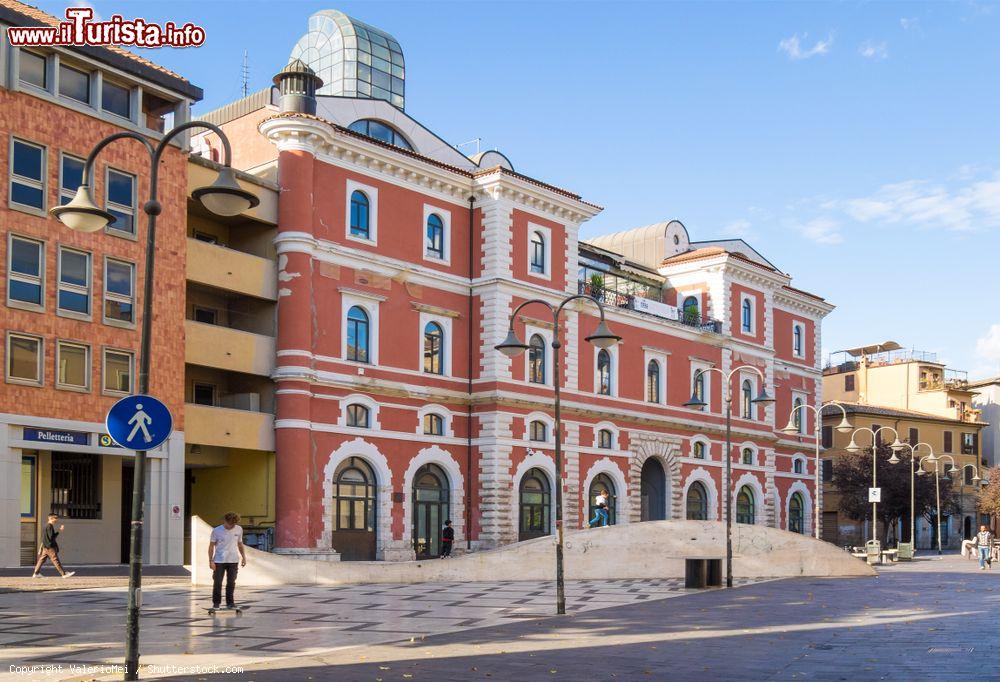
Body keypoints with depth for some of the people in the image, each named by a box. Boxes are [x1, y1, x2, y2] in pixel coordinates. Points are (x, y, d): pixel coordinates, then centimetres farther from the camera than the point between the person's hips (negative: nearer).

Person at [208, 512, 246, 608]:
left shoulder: (239, 529, 3)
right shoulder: (216, 531, -6)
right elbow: (211, 546, -2)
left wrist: (243, 557, 10)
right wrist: (211, 561, -7)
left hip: (233, 561, 2)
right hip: (219, 561, -2)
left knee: (231, 583, 5)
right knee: (217, 583, 0)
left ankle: (230, 602, 13)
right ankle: (216, 603, 12)